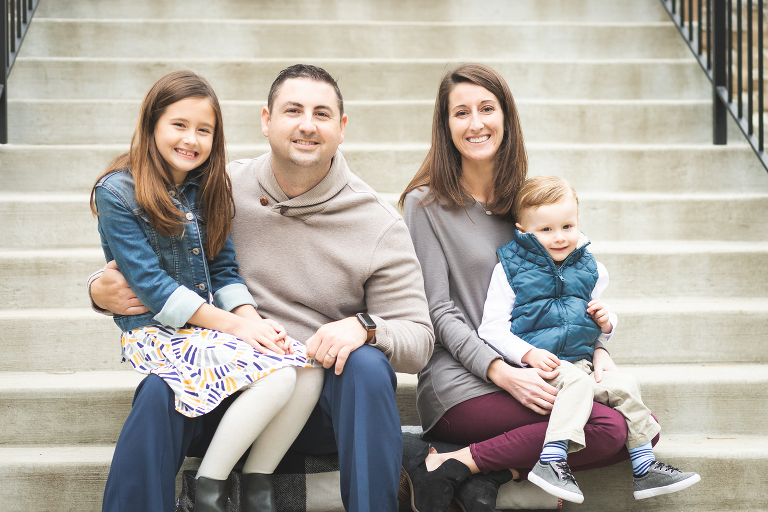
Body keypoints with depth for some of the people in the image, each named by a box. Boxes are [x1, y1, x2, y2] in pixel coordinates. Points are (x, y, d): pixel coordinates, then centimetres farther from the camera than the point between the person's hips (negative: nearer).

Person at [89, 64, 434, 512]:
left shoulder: (380, 223, 0)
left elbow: (419, 341, -2)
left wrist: (364, 327, -24)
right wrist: (102, 290, -7)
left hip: (326, 396, 0)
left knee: (367, 366, -33)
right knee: (160, 392, -30)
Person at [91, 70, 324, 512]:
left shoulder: (208, 189, 13)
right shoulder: (118, 192, -7)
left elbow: (225, 271, 12)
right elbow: (150, 283, -13)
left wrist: (252, 318, -9)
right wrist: (233, 325, -17)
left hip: (218, 321, 6)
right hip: (157, 331, -6)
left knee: (310, 369, -18)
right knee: (276, 376, -27)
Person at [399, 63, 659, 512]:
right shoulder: (426, 203, -2)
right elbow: (440, 313, -7)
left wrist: (596, 349, -2)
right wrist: (501, 372, -21)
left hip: (531, 376, 6)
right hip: (462, 384, -6)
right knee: (607, 428, -24)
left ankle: (492, 474, -16)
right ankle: (448, 472, -17)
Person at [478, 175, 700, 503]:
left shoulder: (590, 269, 13)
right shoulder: (510, 268, -3)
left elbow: (599, 334, 25)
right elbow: (492, 329, -7)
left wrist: (605, 323, 0)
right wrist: (528, 353, -20)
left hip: (579, 360, 6)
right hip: (534, 364, -5)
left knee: (624, 385, -10)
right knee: (576, 382, -31)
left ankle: (645, 469, 1)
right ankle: (550, 460, -36)